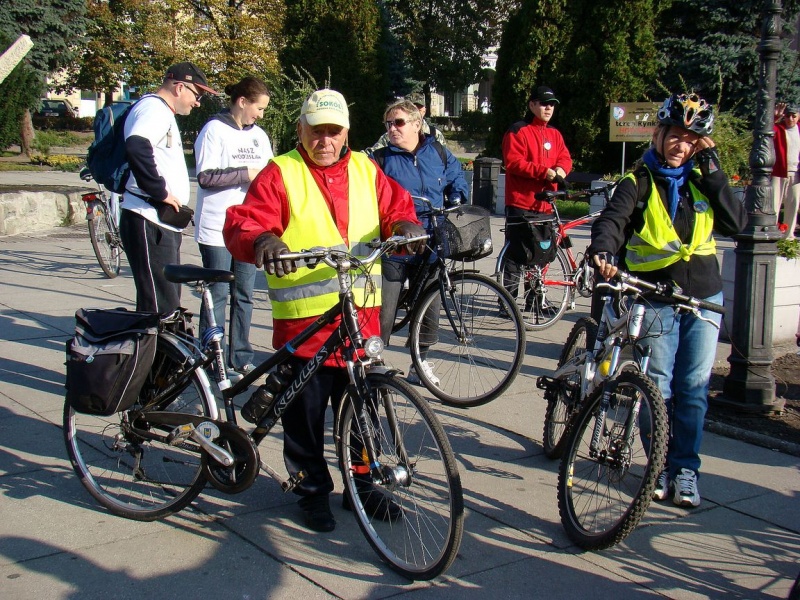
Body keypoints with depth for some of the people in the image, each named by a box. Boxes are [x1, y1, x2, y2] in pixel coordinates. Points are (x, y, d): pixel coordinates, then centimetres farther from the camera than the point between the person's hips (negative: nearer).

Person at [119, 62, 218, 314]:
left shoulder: (163, 112, 23)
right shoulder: (154, 108, -11)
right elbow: (136, 147, -30)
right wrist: (160, 192, -23)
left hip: (163, 224, 11)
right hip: (148, 223, -11)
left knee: (169, 302, 16)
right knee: (159, 306, -12)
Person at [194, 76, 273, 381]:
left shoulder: (259, 135, 13)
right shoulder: (215, 130, -5)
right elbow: (206, 177, -12)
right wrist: (246, 174, -15)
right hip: (217, 228, -6)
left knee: (244, 295, 9)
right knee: (218, 294, -1)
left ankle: (241, 358, 17)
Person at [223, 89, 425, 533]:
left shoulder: (365, 170, 14)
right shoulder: (280, 174, 0)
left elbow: (395, 206, 11)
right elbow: (243, 224, -11)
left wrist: (405, 226, -13)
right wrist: (262, 241, -34)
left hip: (362, 311, 4)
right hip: (302, 316, -3)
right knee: (305, 411, 5)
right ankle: (313, 491, 22)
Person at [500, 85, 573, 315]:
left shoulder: (554, 134, 17)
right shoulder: (518, 131, -5)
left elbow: (565, 158, 11)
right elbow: (513, 162, -15)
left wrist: (560, 169, -13)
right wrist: (544, 171, -22)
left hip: (544, 204, 7)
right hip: (521, 204, -7)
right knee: (518, 254, -8)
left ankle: (535, 298, 25)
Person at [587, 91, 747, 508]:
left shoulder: (701, 180, 8)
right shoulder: (639, 184, -3)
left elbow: (735, 224, -5)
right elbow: (613, 219, -22)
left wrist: (711, 169, -9)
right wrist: (602, 252, -44)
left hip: (704, 298, 3)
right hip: (655, 299, -3)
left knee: (693, 388, 4)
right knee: (658, 388, 2)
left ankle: (685, 469, 16)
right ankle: (661, 465, 18)